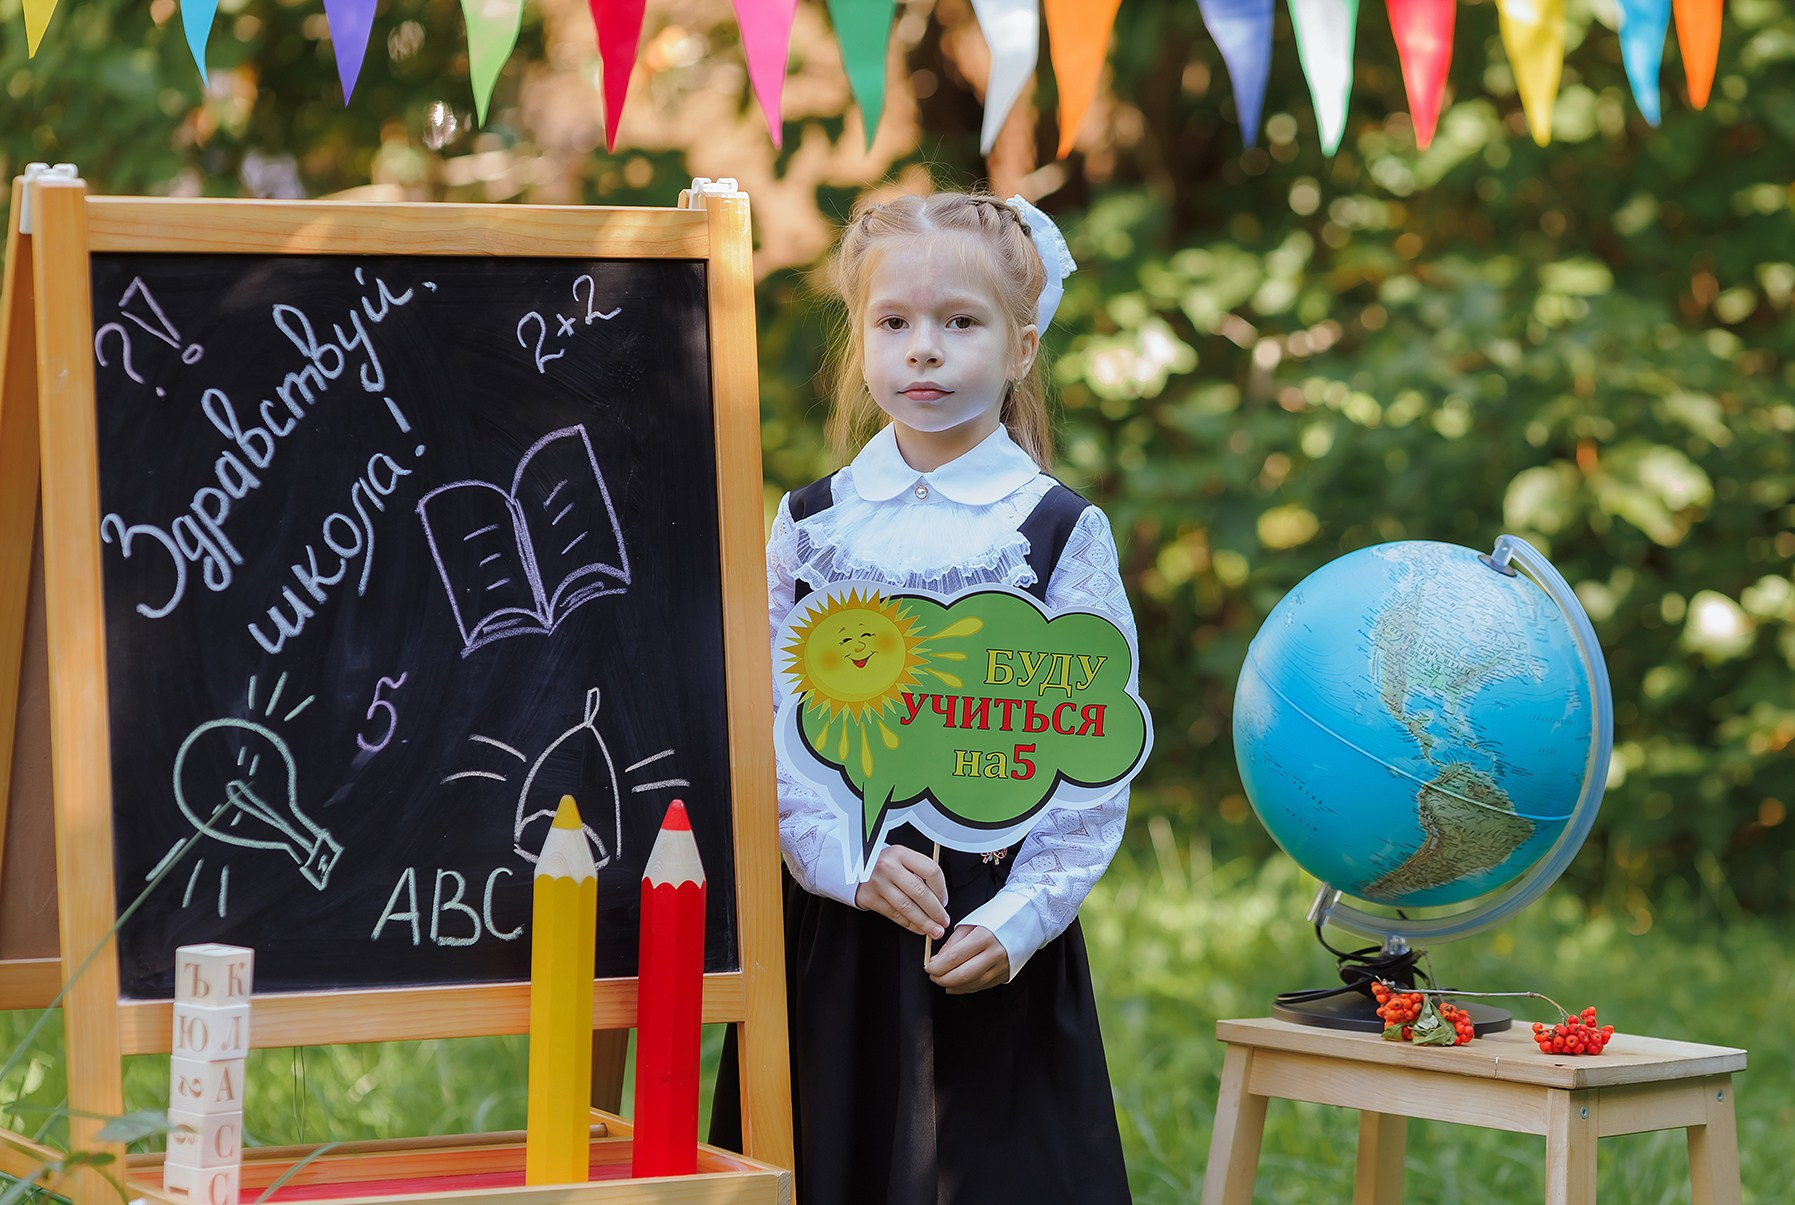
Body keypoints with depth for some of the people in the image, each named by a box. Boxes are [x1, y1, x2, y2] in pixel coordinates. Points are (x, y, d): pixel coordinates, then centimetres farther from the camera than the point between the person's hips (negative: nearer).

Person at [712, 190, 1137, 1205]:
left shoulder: (1062, 531, -1)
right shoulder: (812, 524, 6)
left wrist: (1020, 918, -14)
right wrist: (847, 858, -14)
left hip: (998, 930, -2)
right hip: (831, 917, 2)